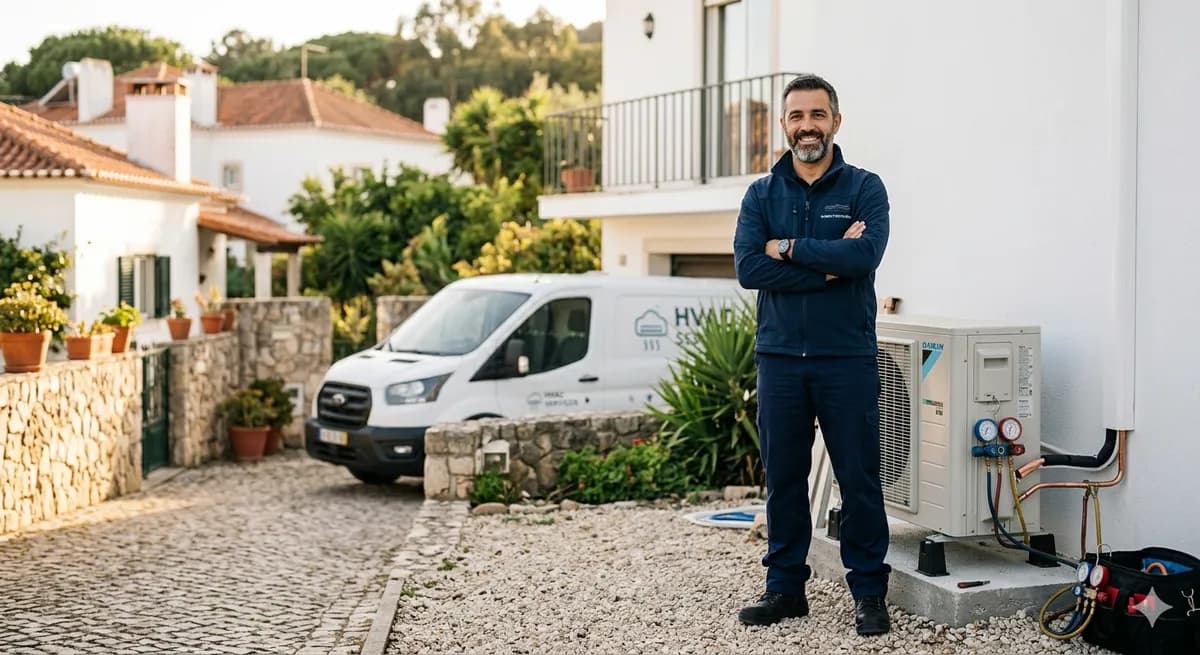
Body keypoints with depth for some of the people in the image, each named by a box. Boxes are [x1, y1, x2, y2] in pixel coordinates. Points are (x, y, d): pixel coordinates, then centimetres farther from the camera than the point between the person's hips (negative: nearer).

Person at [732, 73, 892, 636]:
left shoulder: (864, 188, 1)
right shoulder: (761, 194, 8)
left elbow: (864, 257, -18)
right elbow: (747, 268, -8)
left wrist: (787, 248, -11)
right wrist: (828, 265, -13)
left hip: (847, 358, -2)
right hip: (779, 357, 3)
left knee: (859, 478, 2)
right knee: (783, 477, 9)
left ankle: (868, 592, 14)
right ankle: (785, 586, 21)